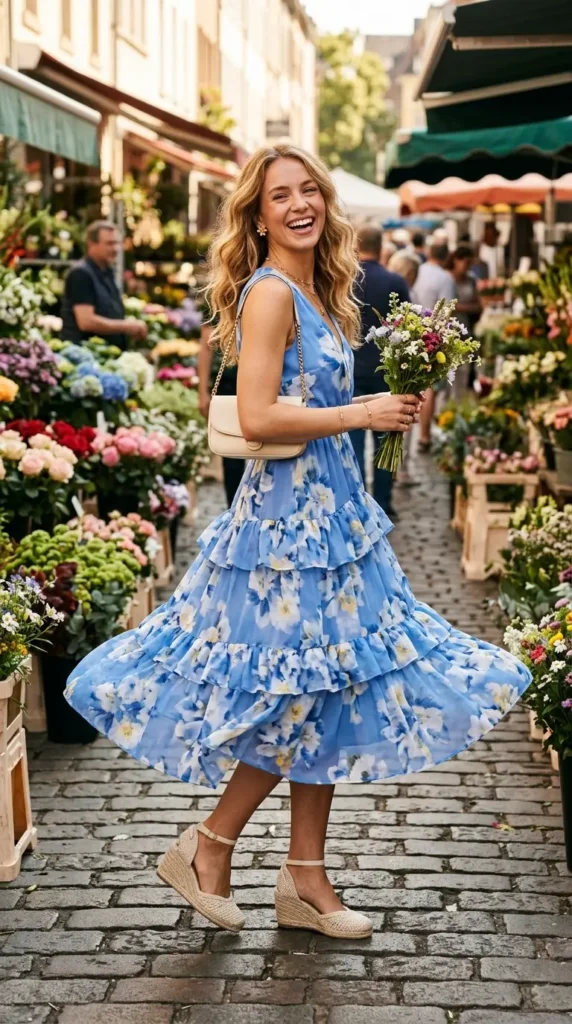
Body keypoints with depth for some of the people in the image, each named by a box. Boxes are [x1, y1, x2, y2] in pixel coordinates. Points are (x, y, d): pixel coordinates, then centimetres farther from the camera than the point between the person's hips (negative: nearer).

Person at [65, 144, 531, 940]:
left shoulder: (317, 292, 13)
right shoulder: (270, 292, -15)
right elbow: (256, 417, -23)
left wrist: (379, 403, 9)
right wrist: (362, 414, -18)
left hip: (328, 510, 9)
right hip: (290, 515, -9)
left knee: (328, 702, 11)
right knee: (300, 704, -3)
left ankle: (306, 880, 21)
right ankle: (208, 850, 16)